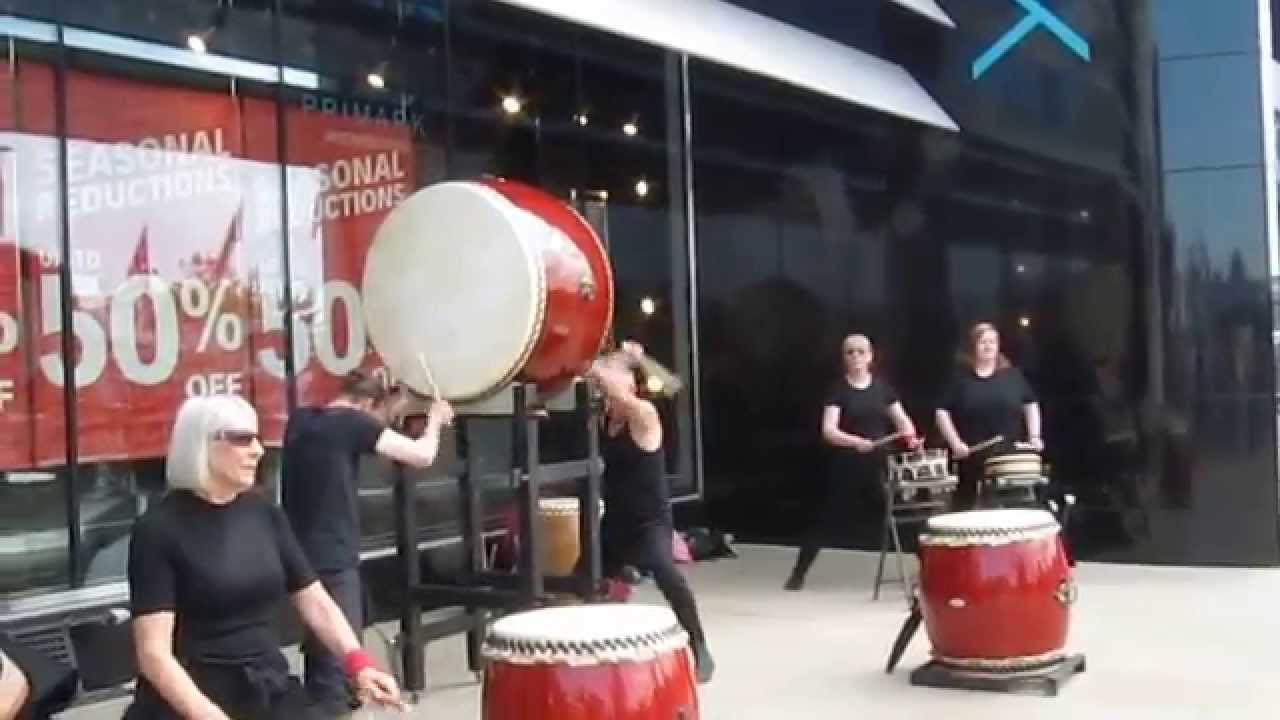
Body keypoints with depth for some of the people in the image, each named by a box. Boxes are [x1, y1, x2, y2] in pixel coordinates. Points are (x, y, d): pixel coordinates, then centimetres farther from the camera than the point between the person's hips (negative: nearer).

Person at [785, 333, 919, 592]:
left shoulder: (882, 387, 6)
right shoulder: (839, 389, -6)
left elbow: (902, 420, 11)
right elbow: (828, 431, -17)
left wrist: (910, 435, -12)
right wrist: (856, 441, -33)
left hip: (879, 463, 3)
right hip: (846, 466, -3)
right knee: (827, 520, 3)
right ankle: (798, 573, 14)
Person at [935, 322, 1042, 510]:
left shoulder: (1012, 375, 6)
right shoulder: (961, 378, 0)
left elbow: (1031, 404, 12)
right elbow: (942, 411, -1)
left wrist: (1034, 437, 1)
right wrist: (955, 443, -11)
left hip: (1010, 453, 2)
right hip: (973, 455, -1)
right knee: (969, 504, 4)